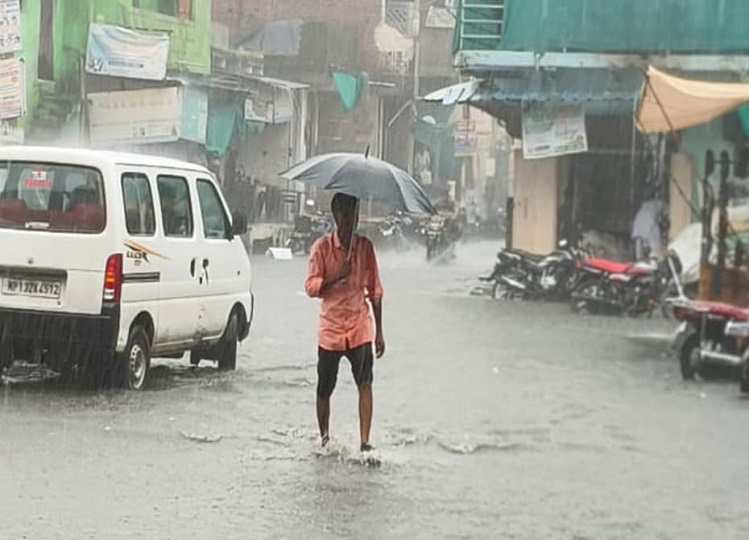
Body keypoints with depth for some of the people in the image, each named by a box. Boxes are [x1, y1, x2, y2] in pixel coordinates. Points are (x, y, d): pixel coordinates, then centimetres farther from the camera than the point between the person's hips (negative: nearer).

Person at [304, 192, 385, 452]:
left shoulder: (365, 246, 4)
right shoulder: (322, 247, -4)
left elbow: (375, 290, 9)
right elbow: (311, 287, -9)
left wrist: (379, 331, 8)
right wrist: (337, 277, -25)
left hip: (360, 326, 1)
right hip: (331, 328, -1)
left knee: (365, 382, -14)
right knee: (324, 389, 7)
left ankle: (365, 442, -18)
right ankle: (324, 437, 28)